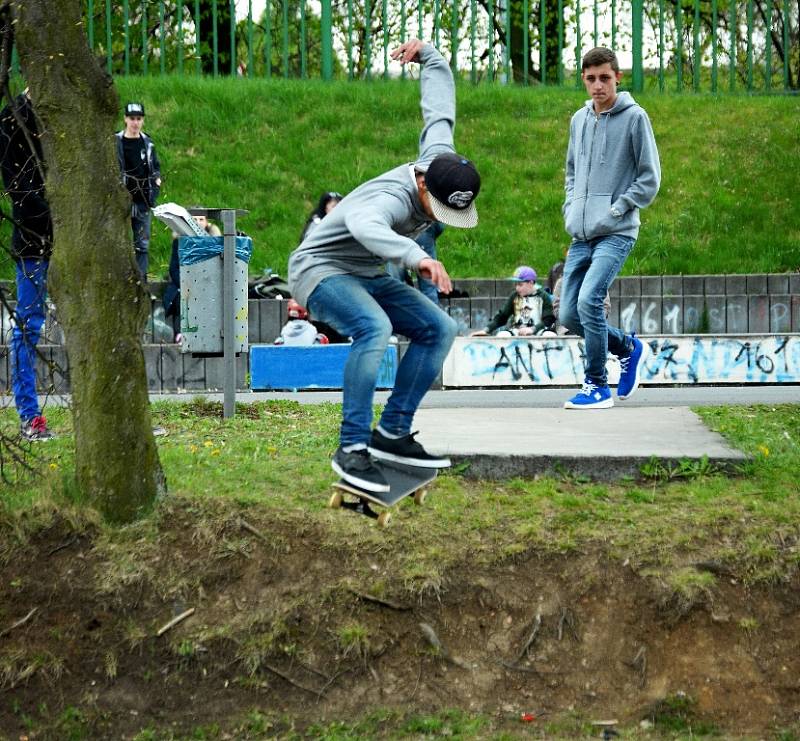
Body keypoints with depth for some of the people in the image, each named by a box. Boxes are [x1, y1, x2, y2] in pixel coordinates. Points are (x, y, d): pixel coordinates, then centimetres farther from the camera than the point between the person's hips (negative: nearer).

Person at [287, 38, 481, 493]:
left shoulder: (441, 160, -12)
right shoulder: (395, 196, -36)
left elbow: (440, 102, 4)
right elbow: (363, 224, -62)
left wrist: (427, 53, 23)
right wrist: (416, 256, -77)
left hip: (368, 275, 9)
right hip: (321, 268, -9)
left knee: (439, 329, -2)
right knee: (374, 328, -35)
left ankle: (393, 433, -1)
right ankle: (352, 449, -33)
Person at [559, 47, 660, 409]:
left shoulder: (634, 117, -4)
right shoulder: (579, 120, 13)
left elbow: (650, 178, -4)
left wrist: (617, 208, -11)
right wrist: (571, 209, 11)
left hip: (616, 233, -7)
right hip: (581, 235, 7)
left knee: (589, 300, -22)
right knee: (568, 314, 4)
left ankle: (597, 385, -8)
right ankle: (628, 346, 28)